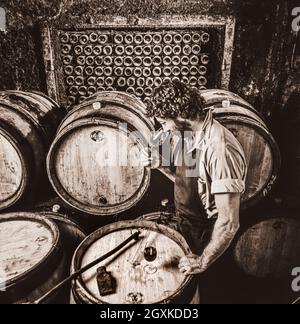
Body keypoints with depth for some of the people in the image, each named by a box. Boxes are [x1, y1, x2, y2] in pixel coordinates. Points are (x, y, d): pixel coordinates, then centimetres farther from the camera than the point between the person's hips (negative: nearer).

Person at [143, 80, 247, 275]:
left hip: (206, 236, -7)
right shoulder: (183, 133, -6)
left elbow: (229, 223, -29)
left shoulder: (220, 149, -32)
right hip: (182, 225, 7)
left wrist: (203, 262, -19)